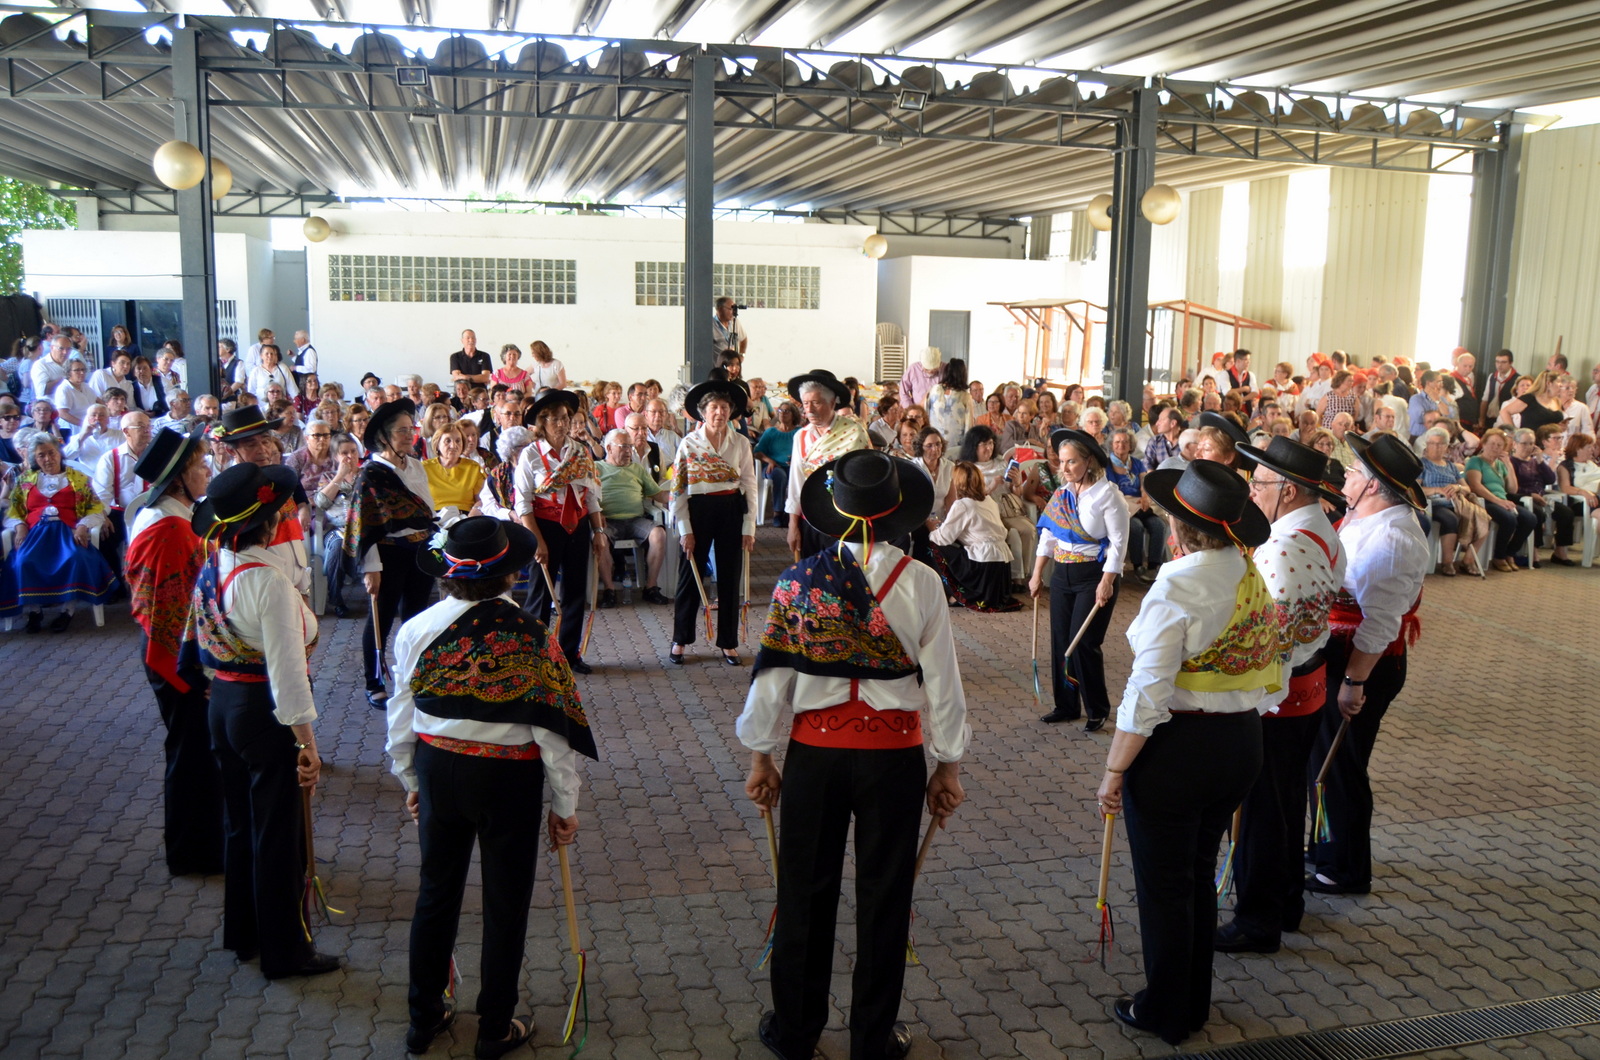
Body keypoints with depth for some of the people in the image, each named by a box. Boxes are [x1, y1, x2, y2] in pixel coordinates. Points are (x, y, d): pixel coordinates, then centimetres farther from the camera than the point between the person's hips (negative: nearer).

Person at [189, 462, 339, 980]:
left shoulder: (212, 568, 2)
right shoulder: (268, 578, -24)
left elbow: (206, 644, 10)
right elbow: (286, 666, -25)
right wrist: (306, 742, -20)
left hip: (222, 703, 9)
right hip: (264, 711, -8)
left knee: (240, 821, 22)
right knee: (278, 833, 5)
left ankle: (243, 932, 38)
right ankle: (284, 950, 20)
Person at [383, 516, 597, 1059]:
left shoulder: (416, 630, -8)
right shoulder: (529, 636, -18)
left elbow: (401, 720, 2)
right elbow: (551, 730, -14)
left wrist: (411, 781, 18)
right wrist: (564, 805, -2)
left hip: (437, 770, 4)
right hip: (509, 778, -3)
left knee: (436, 893, 20)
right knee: (505, 904, 13)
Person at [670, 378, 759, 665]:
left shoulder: (740, 443, 3)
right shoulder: (689, 443, -2)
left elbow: (750, 487, 4)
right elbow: (678, 489, -2)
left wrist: (749, 528, -1)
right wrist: (685, 530, -7)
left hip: (732, 510, 2)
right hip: (699, 509, -2)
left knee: (730, 577, 6)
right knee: (691, 575, 4)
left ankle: (728, 643, 18)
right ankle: (680, 639, 19)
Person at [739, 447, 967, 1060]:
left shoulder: (797, 582, -7)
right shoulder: (920, 583, -9)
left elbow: (772, 676, -3)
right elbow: (942, 682, -5)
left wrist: (760, 757, 9)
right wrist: (948, 765, 6)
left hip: (814, 752, 1)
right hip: (893, 755, -1)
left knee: (805, 892, 15)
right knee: (884, 896, 13)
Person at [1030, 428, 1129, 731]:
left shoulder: (1107, 495, -12)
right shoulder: (1062, 494, 6)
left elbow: (1118, 542, -14)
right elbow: (1048, 536, 10)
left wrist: (1106, 582, -20)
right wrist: (1037, 575, 7)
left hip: (1094, 575, -6)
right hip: (1063, 575, 7)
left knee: (1084, 643, -8)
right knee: (1060, 640, 8)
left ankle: (1098, 709, 8)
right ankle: (1065, 706, 20)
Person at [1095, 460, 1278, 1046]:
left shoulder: (1177, 585, -22)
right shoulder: (1254, 577, 0)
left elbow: (1148, 691, -23)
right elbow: (1265, 672, 4)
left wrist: (1114, 770, -16)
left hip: (1177, 748, -7)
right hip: (1242, 740, 7)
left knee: (1164, 885, 11)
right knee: (1200, 872, 23)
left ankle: (1165, 1013, 29)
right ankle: (1194, 1002, 39)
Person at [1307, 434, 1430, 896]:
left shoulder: (1390, 539, -25)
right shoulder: (1365, 519, 7)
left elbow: (1379, 623, -27)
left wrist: (1354, 682, -25)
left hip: (1365, 663, -10)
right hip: (1333, 652, 10)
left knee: (1340, 766, 4)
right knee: (1321, 756, 22)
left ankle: (1347, 870, 22)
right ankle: (1327, 845, 40)